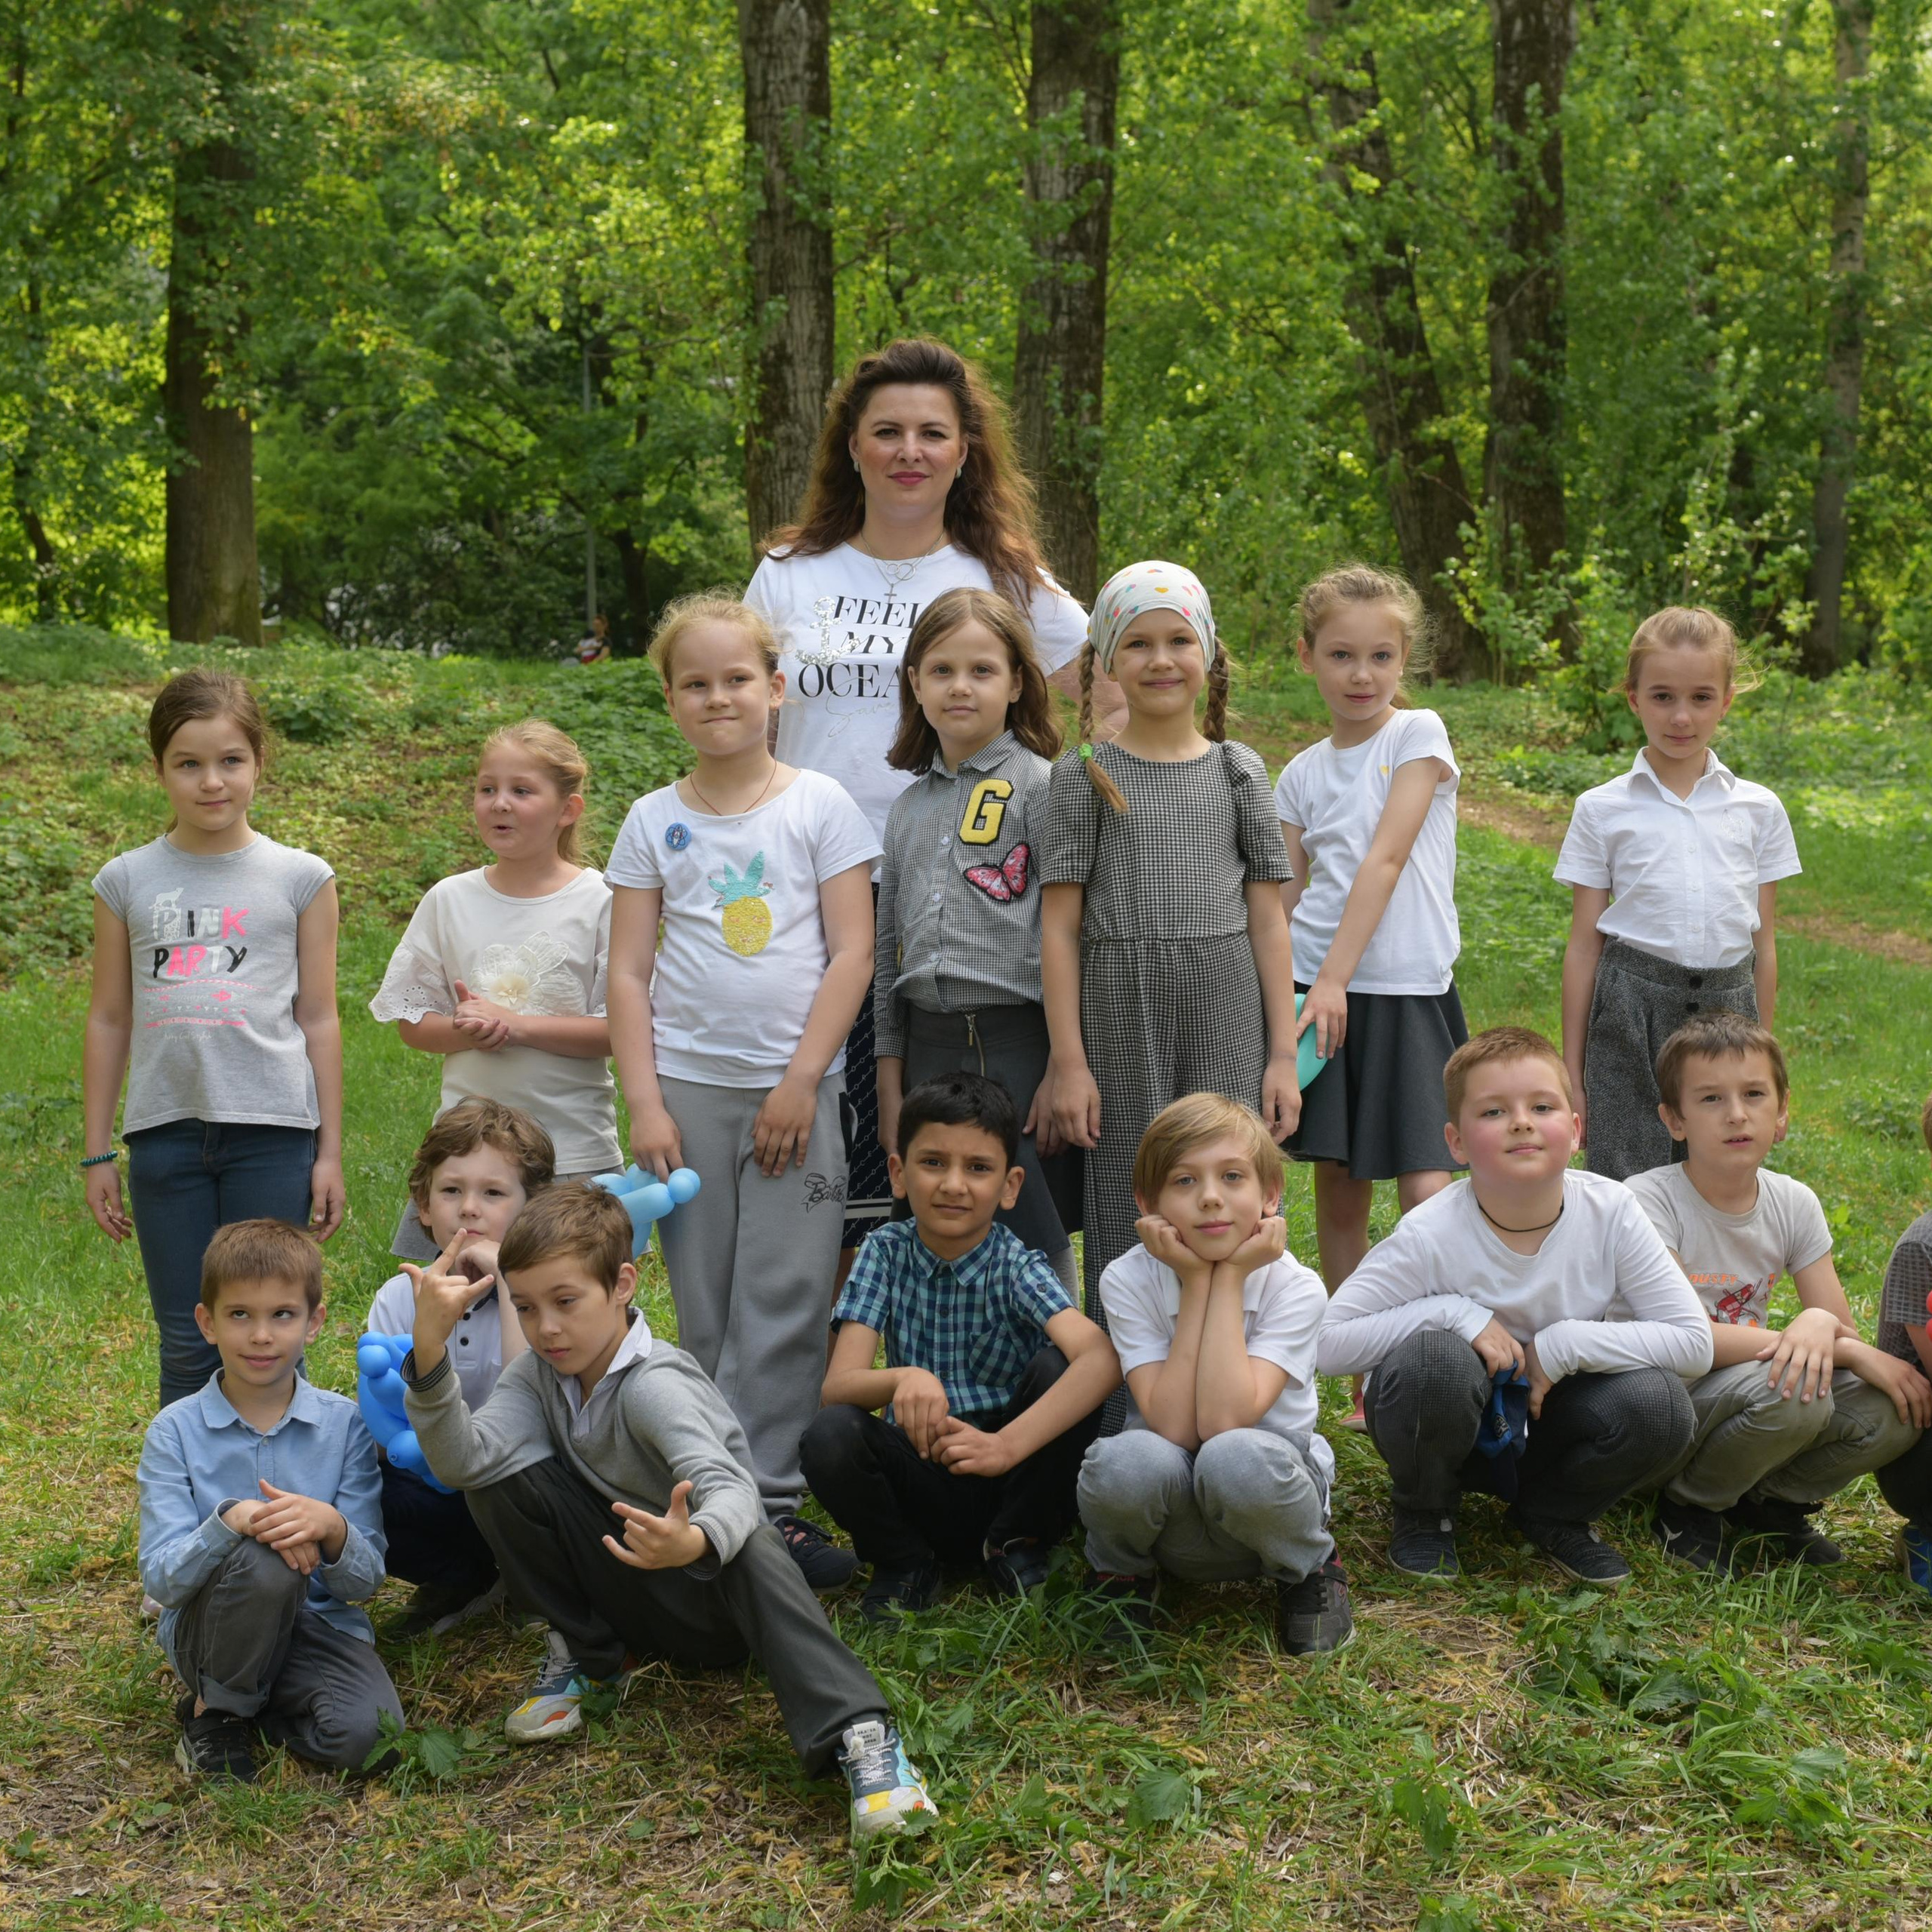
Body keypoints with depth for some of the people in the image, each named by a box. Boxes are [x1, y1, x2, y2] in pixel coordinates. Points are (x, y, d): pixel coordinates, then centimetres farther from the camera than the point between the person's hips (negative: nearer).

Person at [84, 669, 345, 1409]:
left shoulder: (300, 878, 3)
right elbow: (109, 1020, 11)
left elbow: (318, 1019, 5)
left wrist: (330, 1153, 4)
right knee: (187, 1350, 8)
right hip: (165, 1132, 2)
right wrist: (97, 1154, 10)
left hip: (272, 1131, -1)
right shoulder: (127, 881, 6)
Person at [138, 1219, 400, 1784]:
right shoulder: (176, 1431, -4)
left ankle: (256, 1704, 5)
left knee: (367, 1733, -27)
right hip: (209, 1627, -1)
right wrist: (229, 1522, -31)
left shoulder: (343, 1423, -2)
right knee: (262, 1560, -33)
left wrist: (331, 1530, -27)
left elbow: (367, 1580, -5)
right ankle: (217, 1710, -5)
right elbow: (160, 1578, -12)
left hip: (319, 1623, 1)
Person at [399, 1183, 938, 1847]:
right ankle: (584, 1655, 3)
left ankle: (858, 1735, -48)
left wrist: (694, 1542, -64)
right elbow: (460, 1460, -22)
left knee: (749, 1547, -41)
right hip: (626, 1589, 6)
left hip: (712, 1592, -6)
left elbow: (733, 1491, -40)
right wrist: (430, 1353, -37)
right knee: (504, 1479, -14)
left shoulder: (654, 1384, -24)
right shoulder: (539, 1375, -5)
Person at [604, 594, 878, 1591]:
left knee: (783, 1305, -3)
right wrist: (643, 1101, -3)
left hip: (794, 1087, -2)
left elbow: (853, 955, -3)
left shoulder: (820, 807, 1)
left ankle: (771, 1499, 3)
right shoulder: (654, 821, 6)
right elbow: (628, 972, 5)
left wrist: (800, 1082, -9)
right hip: (688, 1086, 2)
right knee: (703, 1311, 6)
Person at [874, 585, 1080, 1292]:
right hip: (931, 1046, 6)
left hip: (1018, 1041, -5)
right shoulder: (909, 806, 14)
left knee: (1034, 1247, -4)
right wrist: (890, 1077, 13)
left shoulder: (1040, 786, -3)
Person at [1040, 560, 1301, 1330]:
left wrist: (1283, 1056, 3)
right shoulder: (1085, 775, 3)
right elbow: (1060, 926, 1)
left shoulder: (1238, 771, 8)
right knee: (1125, 1219, 2)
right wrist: (1068, 1062, -5)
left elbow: (1268, 919, 7)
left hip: (1227, 1021, 1)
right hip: (1120, 1016, -1)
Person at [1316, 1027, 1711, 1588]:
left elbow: (1695, 1343, -15)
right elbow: (1327, 1344, -24)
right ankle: (1425, 1512, -3)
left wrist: (1565, 1343, -24)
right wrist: (1454, 1313, -31)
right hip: (1449, 1419, -2)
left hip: (1547, 1418, 2)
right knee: (1438, 1359, -35)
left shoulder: (1611, 1212, -17)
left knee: (1658, 1405, -27)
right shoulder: (1431, 1236, -23)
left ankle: (1552, 1514, 5)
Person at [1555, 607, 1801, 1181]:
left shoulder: (1759, 810, 7)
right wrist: (1571, 1072, 4)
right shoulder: (1602, 810, 2)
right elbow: (1584, 945, 4)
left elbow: (1764, 944, 11)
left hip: (1727, 1002, 2)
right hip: (1633, 1009, -2)